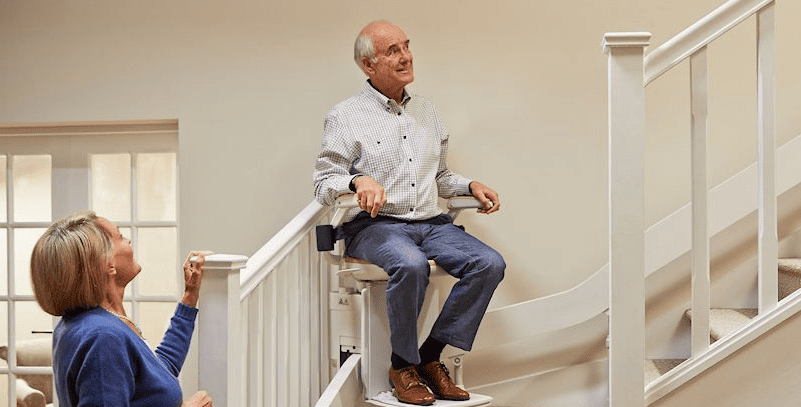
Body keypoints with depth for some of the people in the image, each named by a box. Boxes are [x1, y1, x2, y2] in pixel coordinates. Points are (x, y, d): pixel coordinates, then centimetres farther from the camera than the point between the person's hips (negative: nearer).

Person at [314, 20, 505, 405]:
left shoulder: (425, 110, 21)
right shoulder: (345, 117, 3)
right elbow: (323, 185, -2)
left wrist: (470, 185, 9)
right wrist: (358, 180, -22)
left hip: (431, 223, 5)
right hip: (374, 226, -5)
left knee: (489, 264, -20)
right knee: (411, 264, -37)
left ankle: (430, 357, -11)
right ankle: (403, 365, -16)